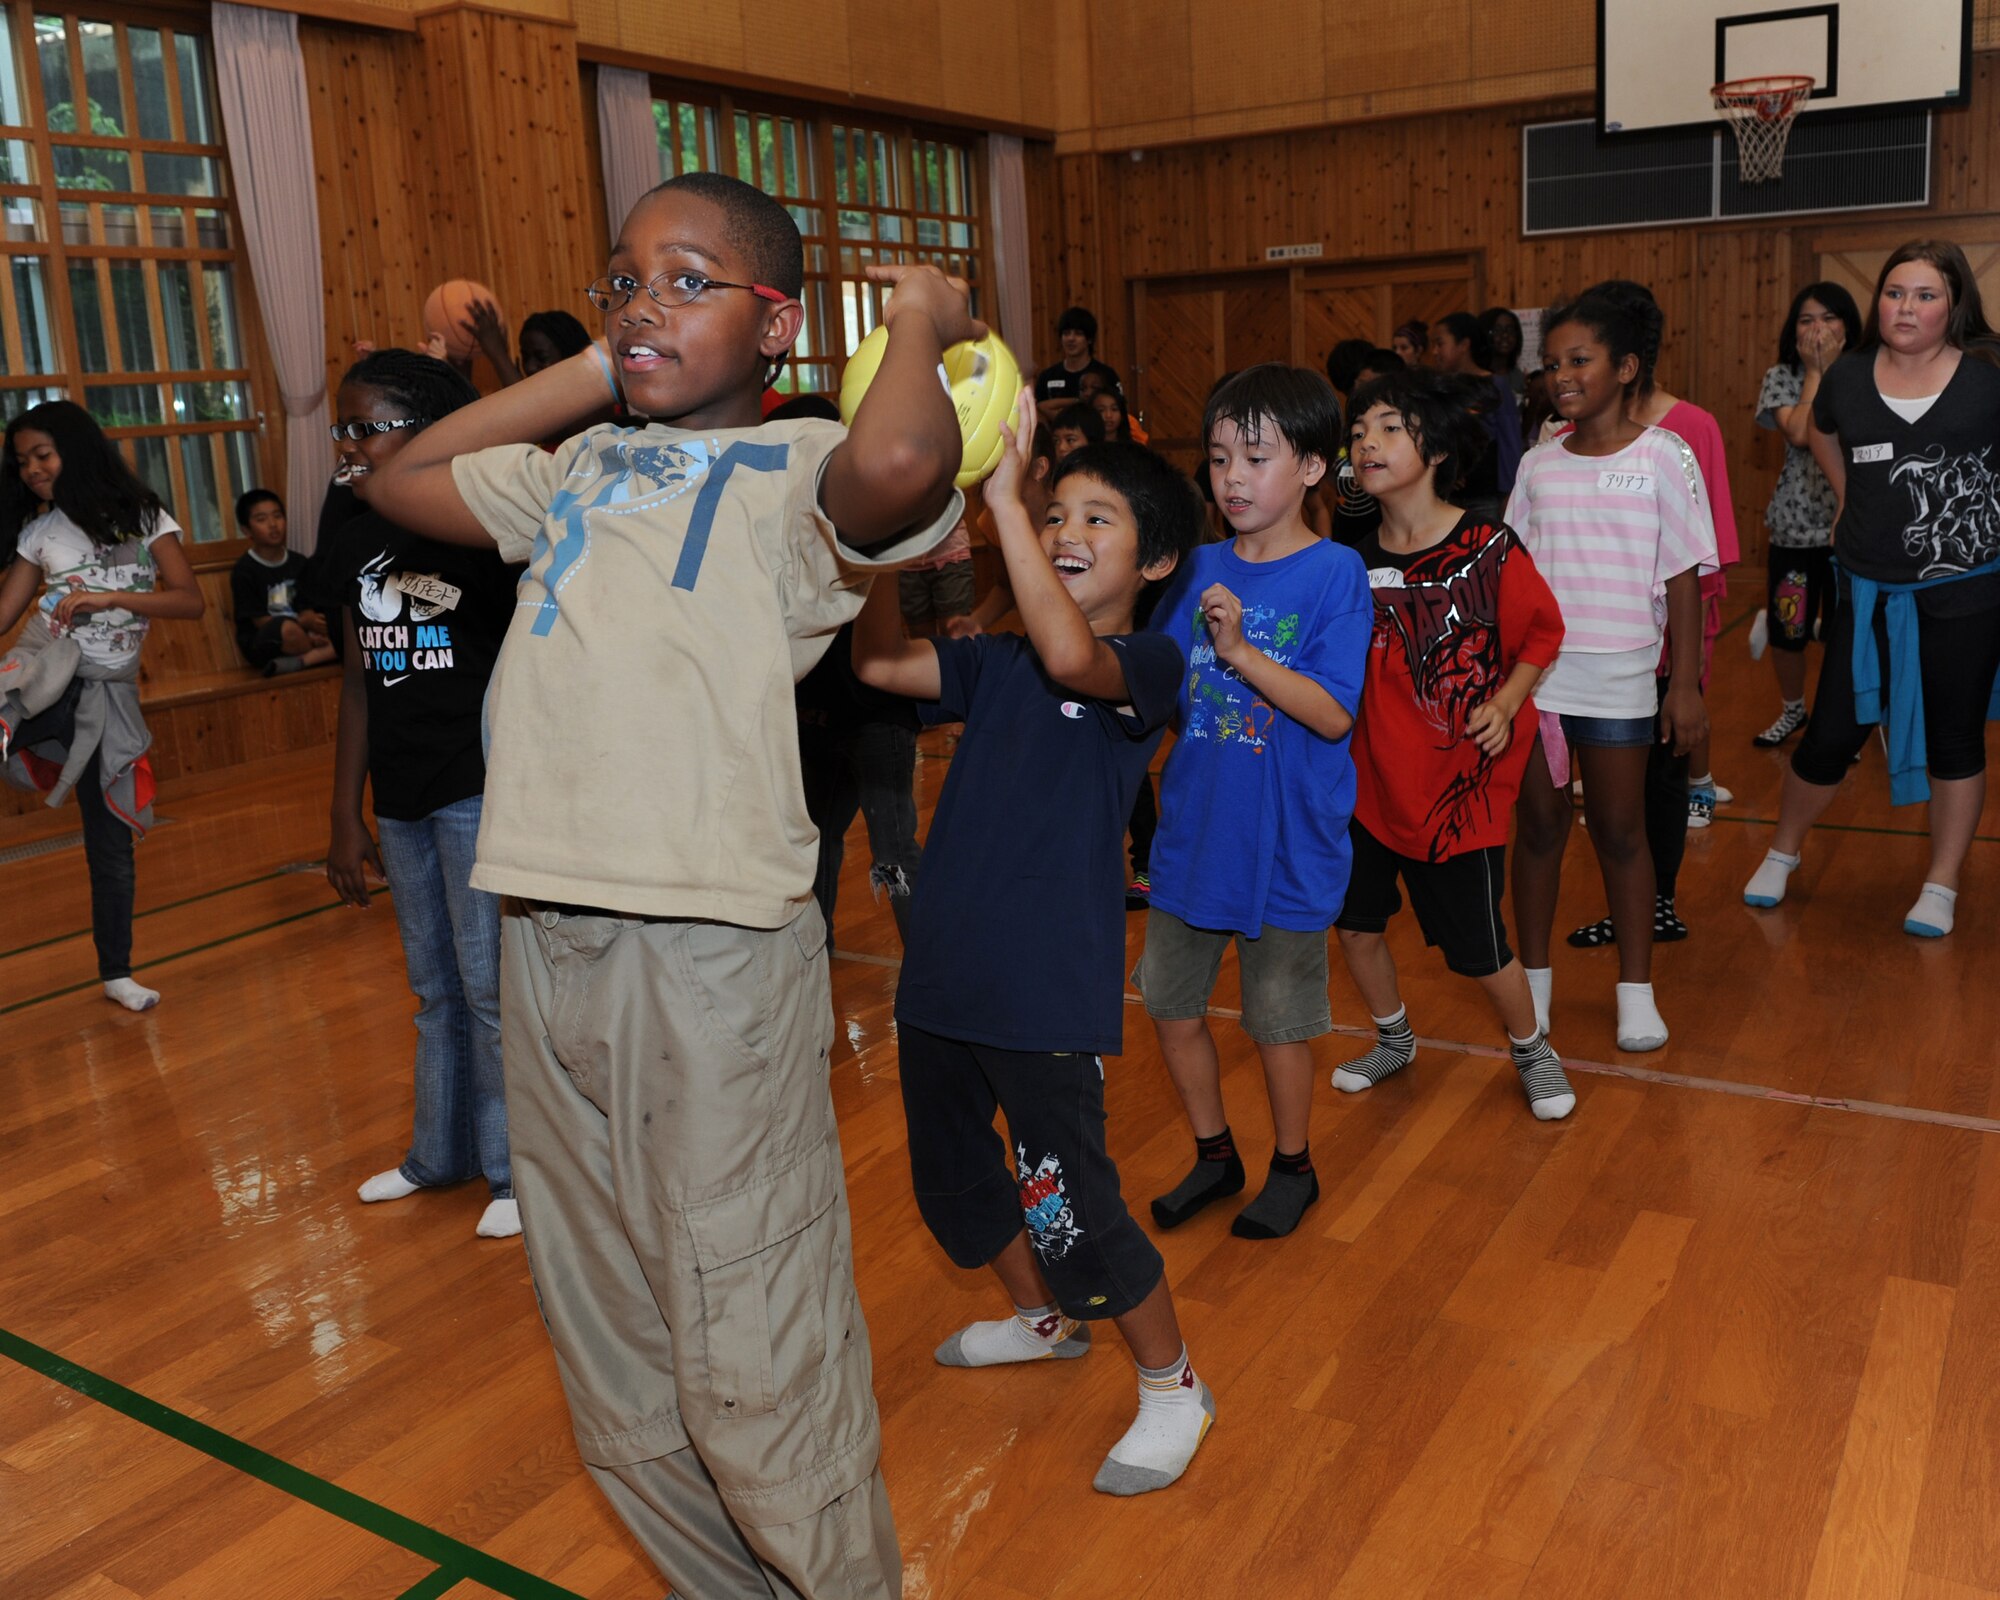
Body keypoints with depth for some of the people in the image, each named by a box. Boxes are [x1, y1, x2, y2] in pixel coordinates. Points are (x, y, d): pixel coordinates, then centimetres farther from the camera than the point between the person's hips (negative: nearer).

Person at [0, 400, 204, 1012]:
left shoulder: (143, 518, 3)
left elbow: (191, 601, -7)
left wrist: (109, 597, -19)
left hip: (106, 691, -1)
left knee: (111, 842, 6)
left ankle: (116, 973, 19)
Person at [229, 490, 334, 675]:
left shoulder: (298, 562, 7)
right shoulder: (244, 570, -9)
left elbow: (306, 610, 1)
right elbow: (259, 621, -12)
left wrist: (310, 632, -22)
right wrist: (305, 624, -25)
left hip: (299, 634, 5)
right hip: (260, 644, -5)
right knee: (289, 629, -39)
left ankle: (295, 663, -24)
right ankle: (321, 655, -11)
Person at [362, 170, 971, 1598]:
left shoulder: (798, 468, -3)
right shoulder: (582, 467, 19)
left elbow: (903, 463, -26)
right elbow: (402, 481, 32)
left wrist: (919, 323, -4)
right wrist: (591, 370, 22)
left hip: (713, 953, -7)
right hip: (543, 943, 7)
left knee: (755, 1373, 1)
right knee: (613, 1365, 18)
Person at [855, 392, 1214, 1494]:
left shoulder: (1148, 665, -8)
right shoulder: (997, 661, 10)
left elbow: (1070, 656, -30)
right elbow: (880, 663, -5)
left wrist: (1001, 493, -30)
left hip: (1047, 992, -7)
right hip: (941, 973, 7)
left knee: (1069, 1215, -2)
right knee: (953, 1185, 23)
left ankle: (1172, 1384, 24)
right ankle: (1044, 1321, 49)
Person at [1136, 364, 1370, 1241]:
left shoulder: (1335, 574, -11)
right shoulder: (1198, 569, 3)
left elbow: (1333, 715, -19)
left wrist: (1241, 649, -27)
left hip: (1284, 842, -5)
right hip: (1192, 830, 5)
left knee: (1280, 1020, 9)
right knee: (1171, 1001, 13)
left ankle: (1291, 1166, 34)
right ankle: (1214, 1154, 36)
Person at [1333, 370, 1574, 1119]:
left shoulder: (1489, 550, -14)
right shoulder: (1357, 562, -1)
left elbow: (1541, 636, -2)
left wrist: (1503, 705, -14)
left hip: (1461, 782, -4)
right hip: (1374, 779, 5)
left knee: (1479, 949, 3)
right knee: (1355, 920, 11)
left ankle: (1532, 1050, 32)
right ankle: (1393, 1039, 38)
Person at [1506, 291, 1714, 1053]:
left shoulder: (1663, 457, -2)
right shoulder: (1538, 465, 6)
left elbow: (1682, 575, -2)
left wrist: (1686, 682, -5)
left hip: (1617, 681, -2)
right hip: (1533, 675, 2)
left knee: (1619, 831, 7)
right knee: (1539, 825, 9)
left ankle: (1636, 991, 20)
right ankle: (1534, 980, 22)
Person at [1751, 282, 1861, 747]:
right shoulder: (1782, 377, 1)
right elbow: (1799, 433, -17)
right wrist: (1814, 371, -12)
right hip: (1795, 525, 1)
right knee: (1785, 627, 9)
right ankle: (1792, 710, 31)